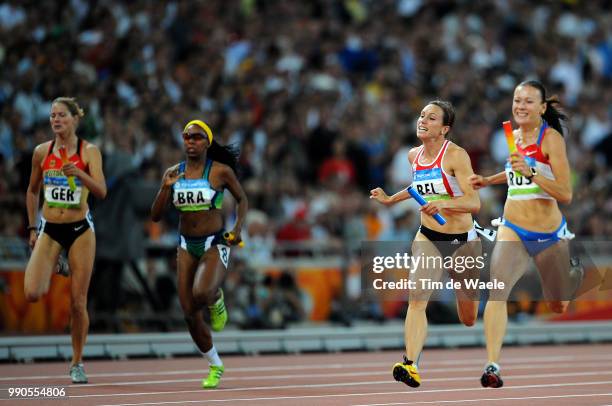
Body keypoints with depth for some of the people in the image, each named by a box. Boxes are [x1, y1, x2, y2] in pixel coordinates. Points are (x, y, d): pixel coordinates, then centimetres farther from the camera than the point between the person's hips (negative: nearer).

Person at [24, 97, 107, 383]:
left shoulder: (89, 152, -5)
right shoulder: (42, 152, 3)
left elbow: (101, 192, -15)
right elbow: (32, 191, 15)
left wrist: (79, 174, -31)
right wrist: (32, 227, 10)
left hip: (80, 230, -2)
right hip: (49, 230, 2)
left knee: (78, 302, 0)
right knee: (32, 293, -20)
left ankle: (77, 364, 14)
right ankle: (54, 271, 15)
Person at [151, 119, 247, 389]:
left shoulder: (221, 171, -7)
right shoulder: (173, 173, 3)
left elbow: (242, 199, 8)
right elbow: (155, 216, 2)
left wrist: (237, 229, -7)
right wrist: (166, 188, -14)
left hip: (215, 245, -4)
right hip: (187, 247, 4)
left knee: (201, 293, -33)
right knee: (190, 313, 2)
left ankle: (217, 300, 7)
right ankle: (215, 366, 21)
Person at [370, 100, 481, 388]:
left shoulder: (456, 155, -16)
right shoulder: (414, 156, 2)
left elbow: (474, 203, -22)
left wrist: (443, 203, -38)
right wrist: (390, 200, 18)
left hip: (463, 240, -4)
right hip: (428, 237, 4)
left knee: (469, 319, 11)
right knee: (417, 294, -22)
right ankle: (411, 365, -32)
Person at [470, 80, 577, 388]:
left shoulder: (551, 137, -12)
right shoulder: (514, 136, 5)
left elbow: (565, 194, -21)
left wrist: (530, 172, -29)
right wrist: (488, 181, 19)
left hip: (550, 235, -3)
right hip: (513, 231, 3)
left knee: (560, 307, 15)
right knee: (497, 290, -23)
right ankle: (492, 367, -29)